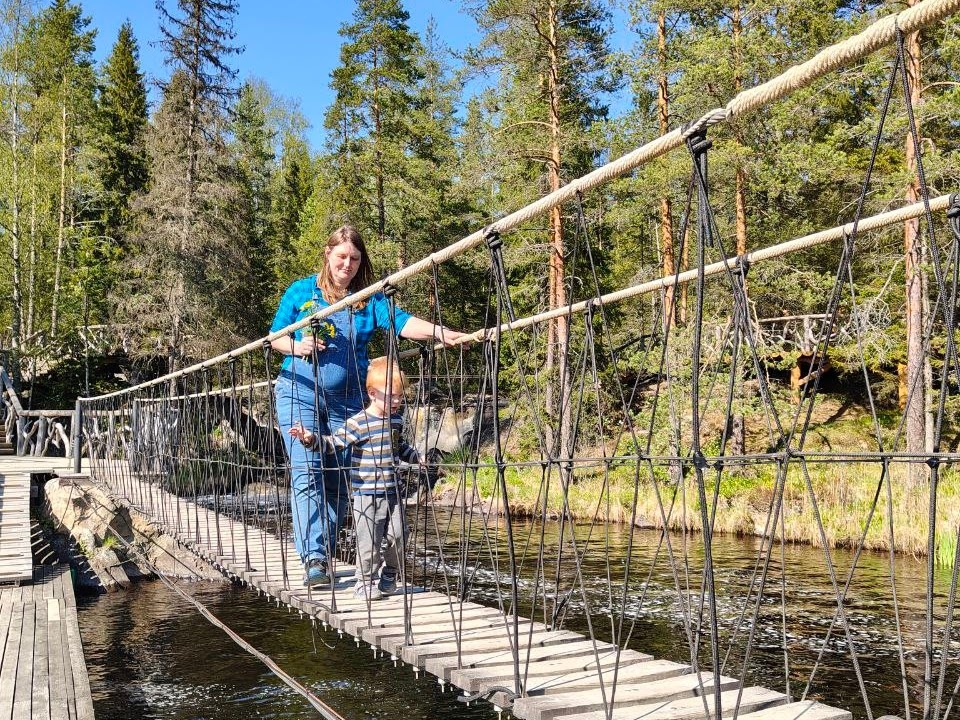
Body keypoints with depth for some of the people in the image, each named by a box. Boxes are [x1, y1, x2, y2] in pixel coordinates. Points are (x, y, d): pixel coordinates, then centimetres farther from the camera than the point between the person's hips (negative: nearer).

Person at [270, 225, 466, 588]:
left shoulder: (369, 299, 4)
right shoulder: (300, 292, 4)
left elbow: (401, 321, -12)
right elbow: (274, 337, 9)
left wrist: (439, 332, -29)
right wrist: (297, 346, -12)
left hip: (347, 400, 2)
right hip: (300, 392, -2)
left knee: (339, 479, 5)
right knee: (307, 472, -13)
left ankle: (325, 555, 17)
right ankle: (313, 557, -17)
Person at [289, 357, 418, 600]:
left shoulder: (396, 420, 11)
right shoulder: (358, 423, -13)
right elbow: (333, 443, -15)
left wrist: (418, 457, 22)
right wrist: (310, 439, -29)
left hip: (393, 492, 6)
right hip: (367, 494, -6)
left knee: (398, 536, 7)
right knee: (369, 540, -4)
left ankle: (389, 577, 27)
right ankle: (365, 583, 14)